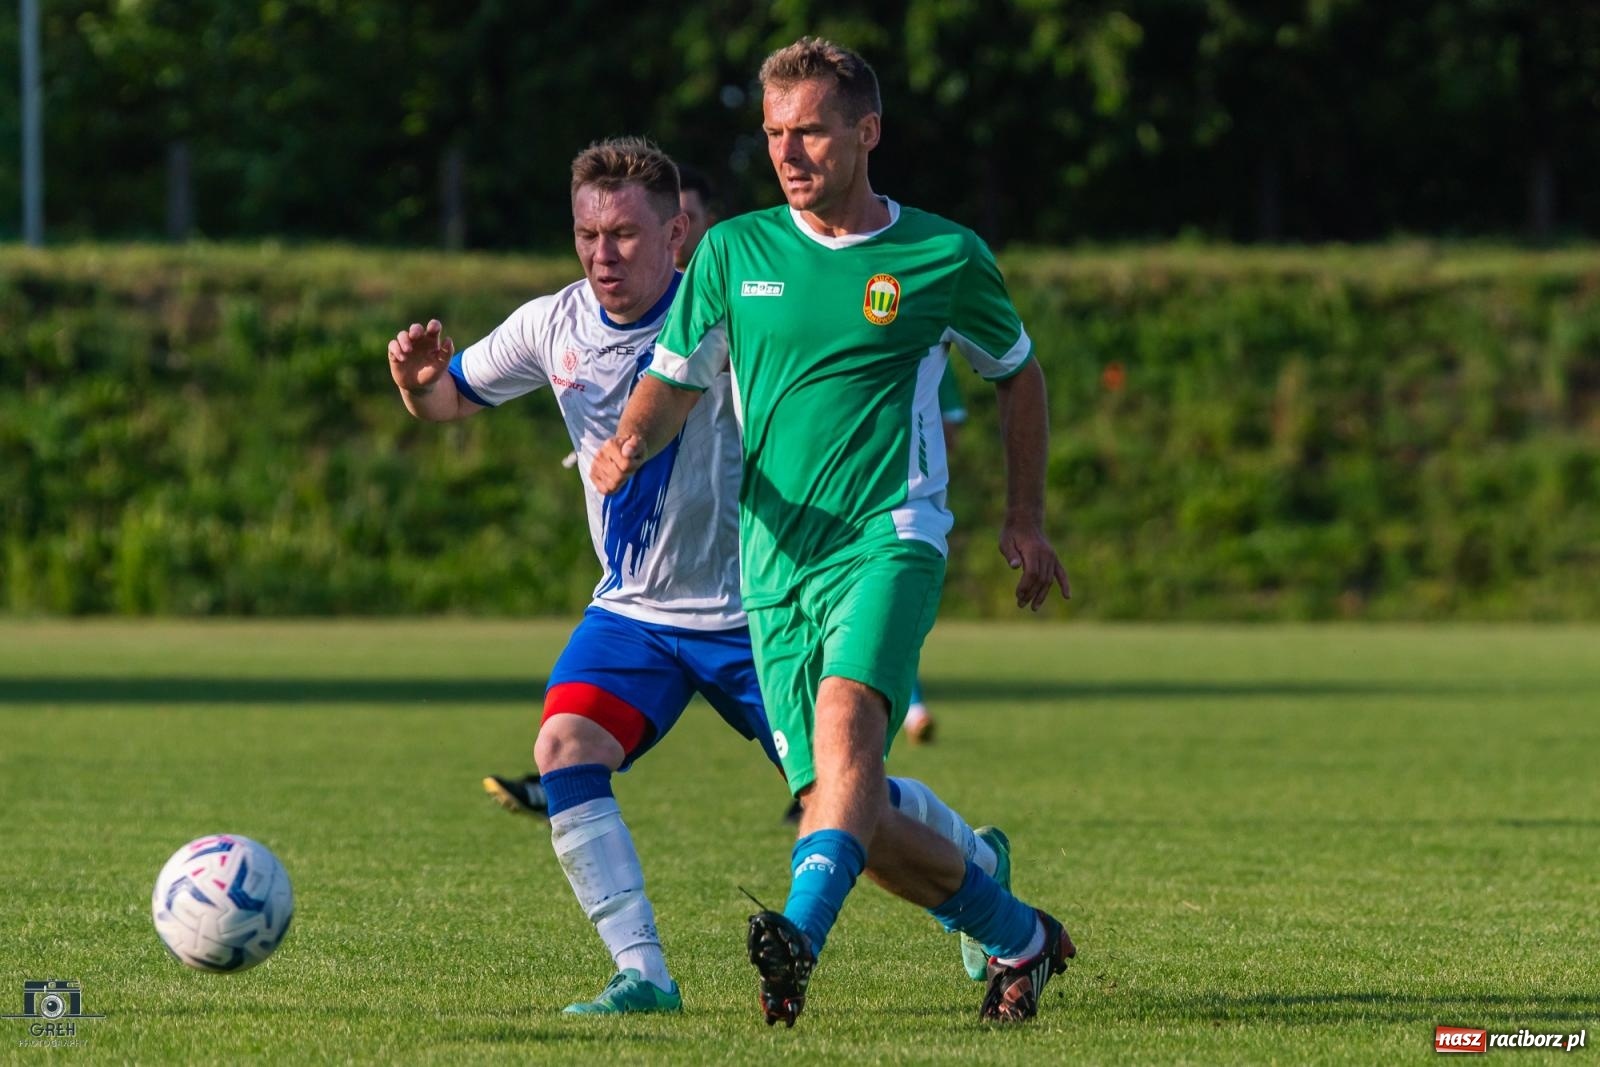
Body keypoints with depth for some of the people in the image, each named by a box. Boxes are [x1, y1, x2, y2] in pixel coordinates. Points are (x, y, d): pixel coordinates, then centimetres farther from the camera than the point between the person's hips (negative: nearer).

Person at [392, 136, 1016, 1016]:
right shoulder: (553, 328, -4)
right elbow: (448, 400, 9)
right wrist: (420, 378, -13)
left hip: (751, 612, -4)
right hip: (633, 613, 4)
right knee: (564, 747, -23)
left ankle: (980, 863, 36)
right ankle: (642, 973, -19)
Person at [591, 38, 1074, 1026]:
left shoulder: (943, 257, 4)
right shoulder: (734, 252, 9)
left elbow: (1017, 373, 20)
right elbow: (676, 382, 14)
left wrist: (1025, 521, 19)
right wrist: (631, 442, -9)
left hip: (889, 537, -3)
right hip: (776, 561, 3)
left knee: (847, 718, -32)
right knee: (848, 812, -1)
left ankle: (801, 938, -49)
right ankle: (1020, 936, 21)